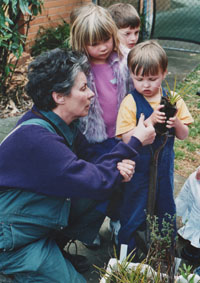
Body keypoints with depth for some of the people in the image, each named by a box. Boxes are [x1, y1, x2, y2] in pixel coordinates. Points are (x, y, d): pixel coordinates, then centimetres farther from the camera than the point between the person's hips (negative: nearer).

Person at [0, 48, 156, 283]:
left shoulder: (66, 126, -2)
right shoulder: (35, 138, -31)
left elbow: (87, 165, 6)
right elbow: (95, 183, -29)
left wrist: (117, 166, -17)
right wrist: (135, 143, -19)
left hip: (42, 217, 9)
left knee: (109, 190, -2)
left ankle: (56, 247, 11)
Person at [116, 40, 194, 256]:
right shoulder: (130, 102, -15)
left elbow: (184, 135, 0)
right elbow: (127, 138, -20)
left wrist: (176, 123, -22)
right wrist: (150, 121, -31)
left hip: (164, 166, 4)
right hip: (138, 169, -4)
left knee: (166, 210, 20)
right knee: (133, 213, 7)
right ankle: (128, 253, 28)